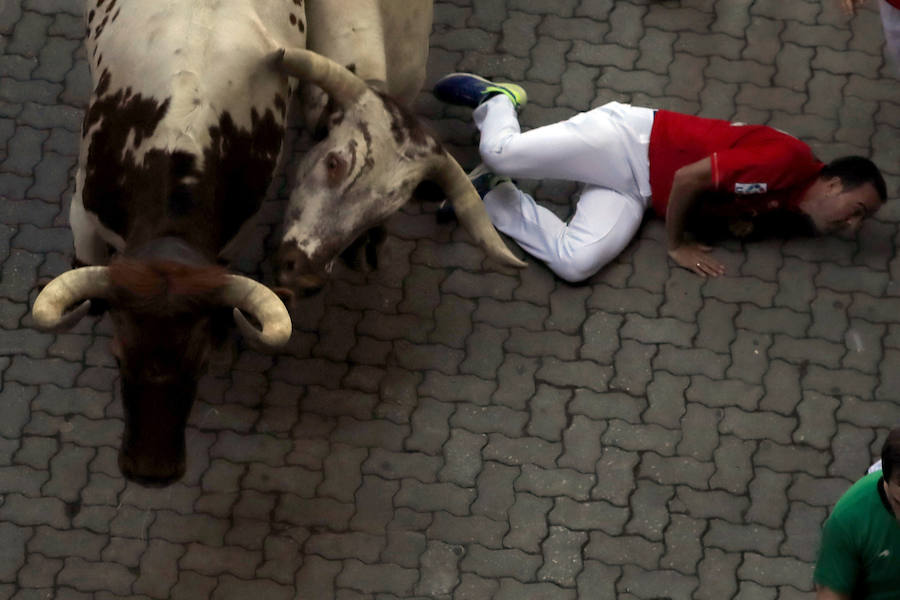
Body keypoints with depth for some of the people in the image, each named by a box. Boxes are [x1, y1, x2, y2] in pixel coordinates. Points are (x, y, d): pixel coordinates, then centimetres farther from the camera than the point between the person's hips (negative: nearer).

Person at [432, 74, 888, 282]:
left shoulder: (790, 207, 5)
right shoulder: (787, 159, -22)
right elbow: (689, 177, -21)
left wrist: (740, 209, -1)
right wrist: (677, 245, -10)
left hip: (636, 192, 7)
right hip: (632, 137, -7)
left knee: (575, 263, -18)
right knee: (502, 153, -20)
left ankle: (489, 196, 2)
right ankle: (497, 100, 15)